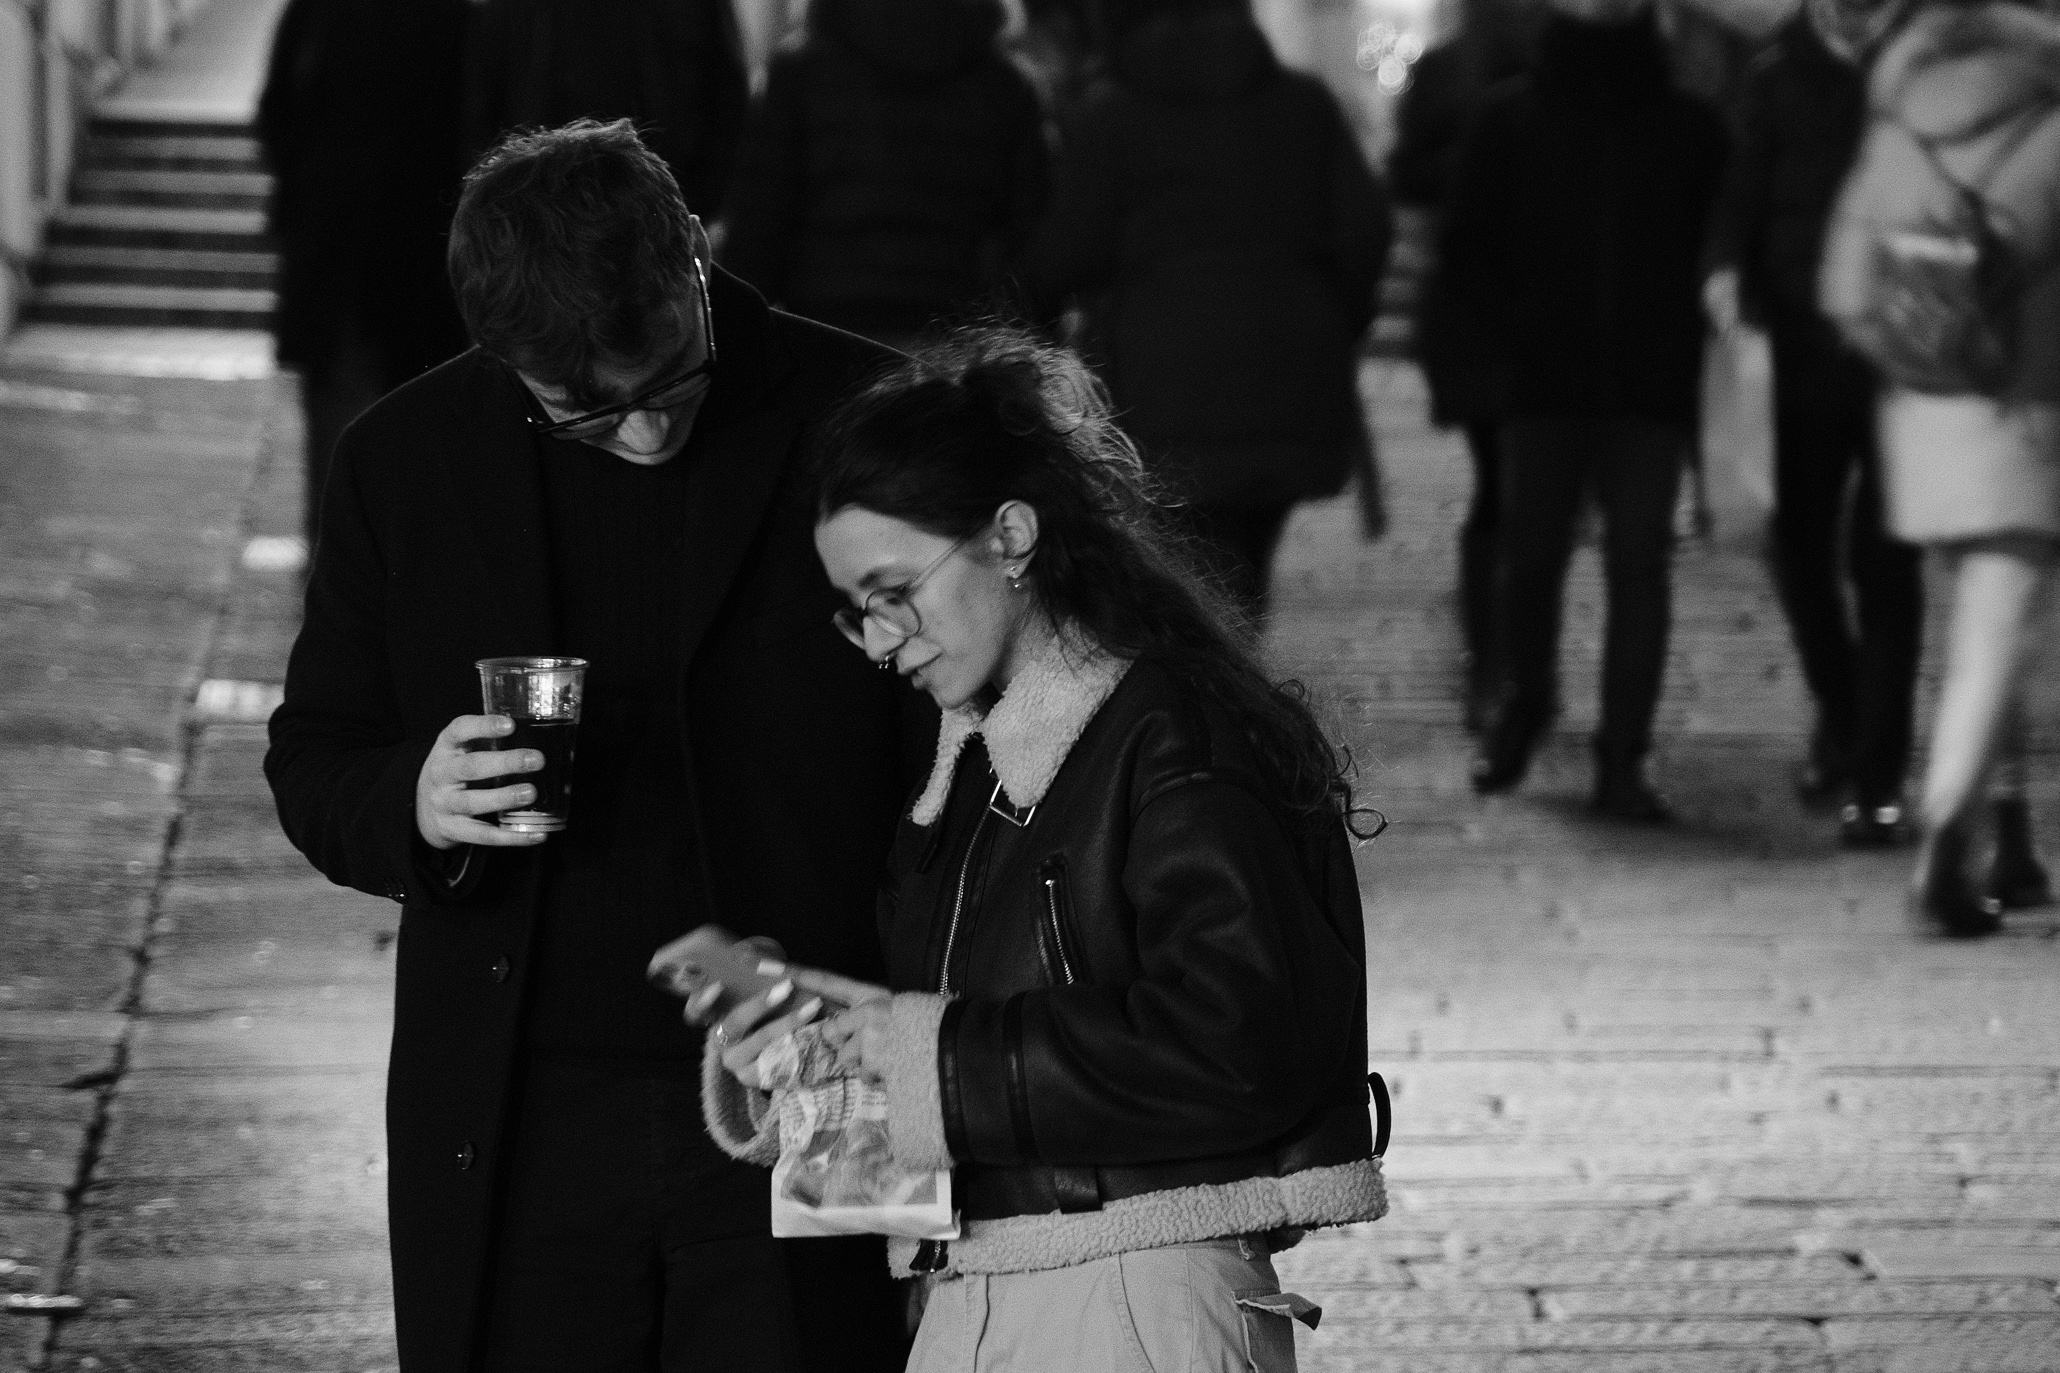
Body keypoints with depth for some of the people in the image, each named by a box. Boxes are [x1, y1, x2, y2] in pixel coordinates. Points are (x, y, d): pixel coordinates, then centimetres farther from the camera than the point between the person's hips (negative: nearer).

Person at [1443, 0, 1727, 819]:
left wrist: (1683, 343, -3)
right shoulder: (1511, 122, 5)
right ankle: (1525, 697, 31)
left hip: (1651, 387, 0)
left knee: (1639, 563, -5)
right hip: (1544, 383, 0)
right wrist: (1512, 332, -5)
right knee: (1530, 558, 3)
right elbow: (1467, 252, 8)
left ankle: (1622, 760, -2)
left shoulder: (1689, 129, 6)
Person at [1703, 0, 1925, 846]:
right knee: (1801, 546, 6)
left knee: (1883, 559, -5)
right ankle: (1840, 713, 33)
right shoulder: (1783, 76, 5)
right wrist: (1728, 262, -18)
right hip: (1806, 341, 3)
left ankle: (1878, 778, 1)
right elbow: (1746, 185, 2)